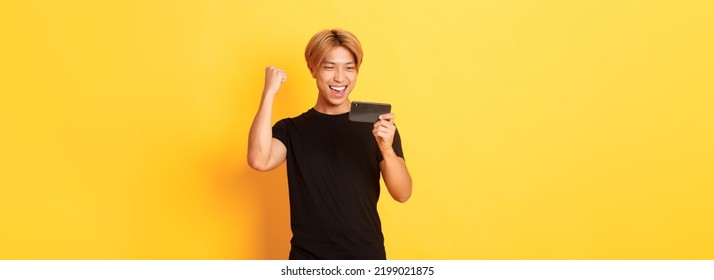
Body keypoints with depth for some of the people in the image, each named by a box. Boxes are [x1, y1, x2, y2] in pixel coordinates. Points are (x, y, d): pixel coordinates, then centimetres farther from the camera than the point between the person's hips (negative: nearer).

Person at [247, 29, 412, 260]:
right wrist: (269, 92, -19)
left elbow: (402, 194, -10)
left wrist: (387, 149, -28)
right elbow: (259, 160, -20)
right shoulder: (291, 129, -1)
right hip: (308, 258, 0)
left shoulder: (375, 125, -2)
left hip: (367, 257, 0)